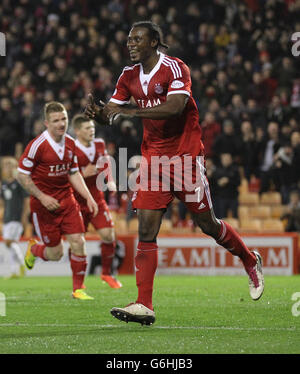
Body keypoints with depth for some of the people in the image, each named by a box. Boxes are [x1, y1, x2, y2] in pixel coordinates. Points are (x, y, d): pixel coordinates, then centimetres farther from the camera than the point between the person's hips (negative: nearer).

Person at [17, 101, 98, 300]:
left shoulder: (70, 143, 3)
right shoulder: (38, 145, -17)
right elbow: (22, 175, -12)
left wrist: (88, 197, 5)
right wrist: (42, 197, -17)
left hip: (67, 199, 5)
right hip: (44, 203, -5)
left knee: (78, 242, -8)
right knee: (55, 253, -1)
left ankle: (78, 288, 6)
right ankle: (33, 248, 35)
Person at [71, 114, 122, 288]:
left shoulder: (99, 144, 2)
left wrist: (110, 180, 7)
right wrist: (83, 174, -26)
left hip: (97, 199, 4)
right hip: (78, 202, -4)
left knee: (108, 235, -9)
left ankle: (107, 273, 10)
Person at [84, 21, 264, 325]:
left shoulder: (174, 68, -13)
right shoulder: (129, 76, 7)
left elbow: (174, 107, -28)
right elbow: (112, 113, 7)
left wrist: (131, 111, -36)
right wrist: (97, 113, -17)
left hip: (185, 155, -5)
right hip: (153, 157, 5)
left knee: (208, 225, 5)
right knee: (146, 231, -7)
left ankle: (251, 263, 33)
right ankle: (144, 305, -12)